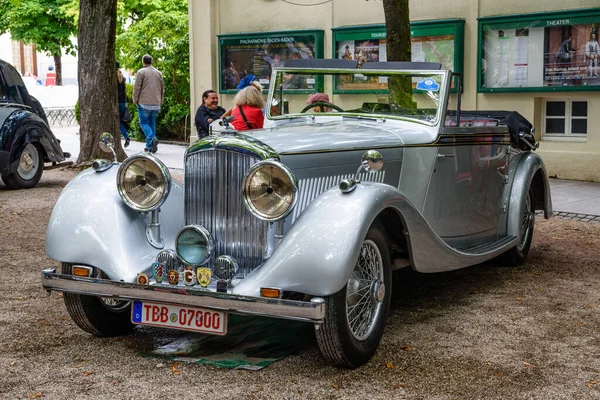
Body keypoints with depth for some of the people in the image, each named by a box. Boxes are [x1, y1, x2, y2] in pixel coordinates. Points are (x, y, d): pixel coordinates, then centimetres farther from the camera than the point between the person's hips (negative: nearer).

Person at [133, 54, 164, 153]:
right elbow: (162, 89, 17)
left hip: (144, 103, -5)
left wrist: (135, 100, 6)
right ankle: (150, 146, 8)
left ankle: (152, 139, -22)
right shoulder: (158, 73, 14)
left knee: (144, 122, 2)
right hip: (156, 104, 5)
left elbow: (137, 88, -6)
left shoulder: (141, 72, -3)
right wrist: (160, 103, 22)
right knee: (152, 123, 11)